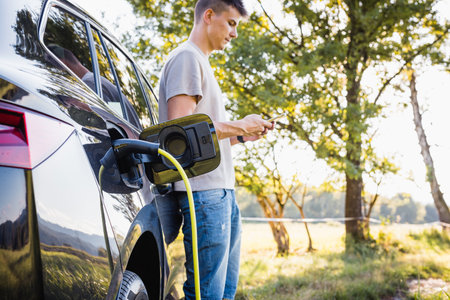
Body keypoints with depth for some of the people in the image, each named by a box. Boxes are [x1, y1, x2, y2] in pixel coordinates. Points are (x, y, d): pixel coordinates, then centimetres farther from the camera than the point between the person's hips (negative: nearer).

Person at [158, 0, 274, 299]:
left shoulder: (202, 63, 25)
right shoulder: (187, 57, -5)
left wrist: (242, 135, 11)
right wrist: (239, 127, -8)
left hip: (222, 190, 10)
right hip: (204, 189, -10)